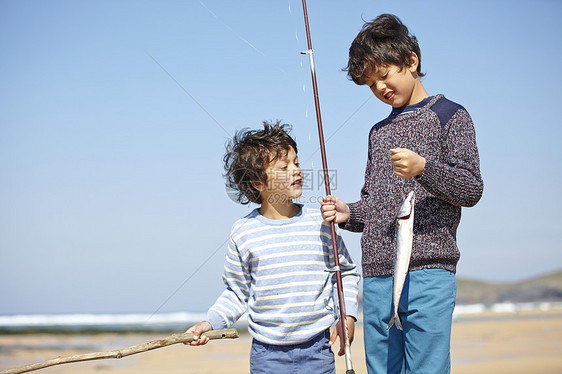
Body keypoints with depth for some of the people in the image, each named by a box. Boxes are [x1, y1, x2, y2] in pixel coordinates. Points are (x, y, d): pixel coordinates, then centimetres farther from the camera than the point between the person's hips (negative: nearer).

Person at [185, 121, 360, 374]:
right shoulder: (244, 232, -2)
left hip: (317, 349, 1)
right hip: (267, 353, 0)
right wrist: (210, 323, -5)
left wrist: (348, 314, 2)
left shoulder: (320, 223, -1)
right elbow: (237, 293, 7)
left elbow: (347, 272, 12)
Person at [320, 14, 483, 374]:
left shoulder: (449, 115, 4)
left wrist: (423, 168, -20)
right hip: (376, 279, 6)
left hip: (427, 275, -6)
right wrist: (349, 213, 5)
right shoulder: (379, 132, 22)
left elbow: (472, 188, -4)